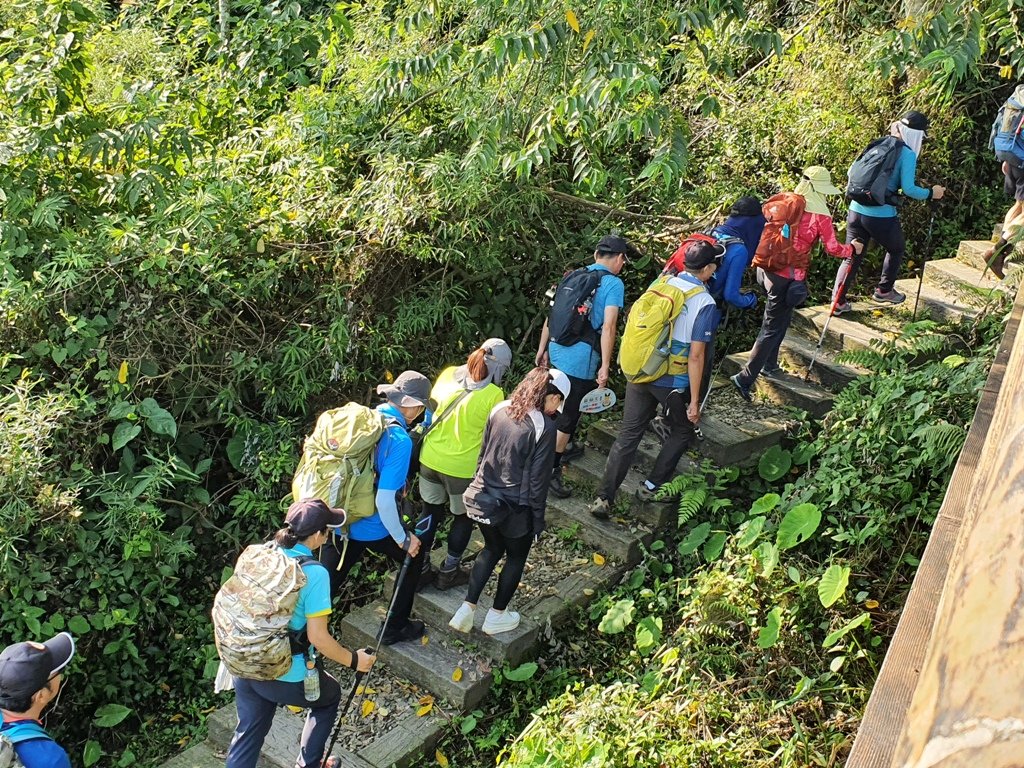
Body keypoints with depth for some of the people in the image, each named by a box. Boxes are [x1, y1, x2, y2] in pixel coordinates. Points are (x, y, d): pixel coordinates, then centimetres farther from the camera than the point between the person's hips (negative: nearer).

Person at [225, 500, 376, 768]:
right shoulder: (314, 573, -23)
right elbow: (317, 637, -21)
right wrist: (354, 660, -5)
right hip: (287, 676, -5)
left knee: (248, 733, 23)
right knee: (330, 697, 25)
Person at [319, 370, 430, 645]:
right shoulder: (399, 440, -23)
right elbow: (385, 500, -26)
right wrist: (404, 539, -11)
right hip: (372, 528, -5)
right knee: (414, 555, 21)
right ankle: (395, 628, 31)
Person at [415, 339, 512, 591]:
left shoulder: (448, 374, -7)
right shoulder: (494, 394, -20)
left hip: (430, 459, 4)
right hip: (462, 468, -4)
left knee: (431, 512, 23)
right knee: (463, 518, 21)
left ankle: (420, 570, 32)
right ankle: (448, 573, 33)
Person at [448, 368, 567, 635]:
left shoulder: (499, 410, -2)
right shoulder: (544, 427, -18)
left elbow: (483, 453, 7)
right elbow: (538, 479, -14)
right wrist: (538, 520, -3)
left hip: (483, 500, 5)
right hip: (514, 509, -5)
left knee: (492, 549, 28)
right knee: (516, 557, 21)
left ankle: (466, 609, 27)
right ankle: (496, 616, 34)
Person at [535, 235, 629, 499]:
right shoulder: (613, 284, -9)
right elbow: (608, 327, -17)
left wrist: (542, 349, 20)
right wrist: (605, 367, -15)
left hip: (557, 354, 7)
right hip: (581, 361, -7)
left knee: (562, 405, 25)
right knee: (568, 415, 2)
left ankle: (559, 449, 42)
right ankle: (551, 470, 5)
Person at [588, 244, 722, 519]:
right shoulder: (705, 304, -15)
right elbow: (696, 356, -16)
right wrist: (694, 400, -10)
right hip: (672, 382, -4)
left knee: (628, 435, 9)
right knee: (682, 433, 22)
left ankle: (603, 499, 7)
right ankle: (651, 487, 24)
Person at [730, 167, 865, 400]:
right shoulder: (820, 216, -8)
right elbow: (833, 249, -2)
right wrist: (852, 249, 15)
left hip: (767, 266, 6)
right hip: (788, 276, -6)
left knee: (781, 319, 25)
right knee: (772, 328, 0)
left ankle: (769, 366, 35)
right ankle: (745, 378, -4)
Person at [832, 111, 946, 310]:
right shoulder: (907, 154, -8)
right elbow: (908, 189, -14)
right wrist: (931, 194, 1)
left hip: (856, 210, 5)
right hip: (882, 217, -5)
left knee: (852, 257, 14)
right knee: (896, 249, 24)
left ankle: (838, 301, 8)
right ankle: (884, 290, 32)